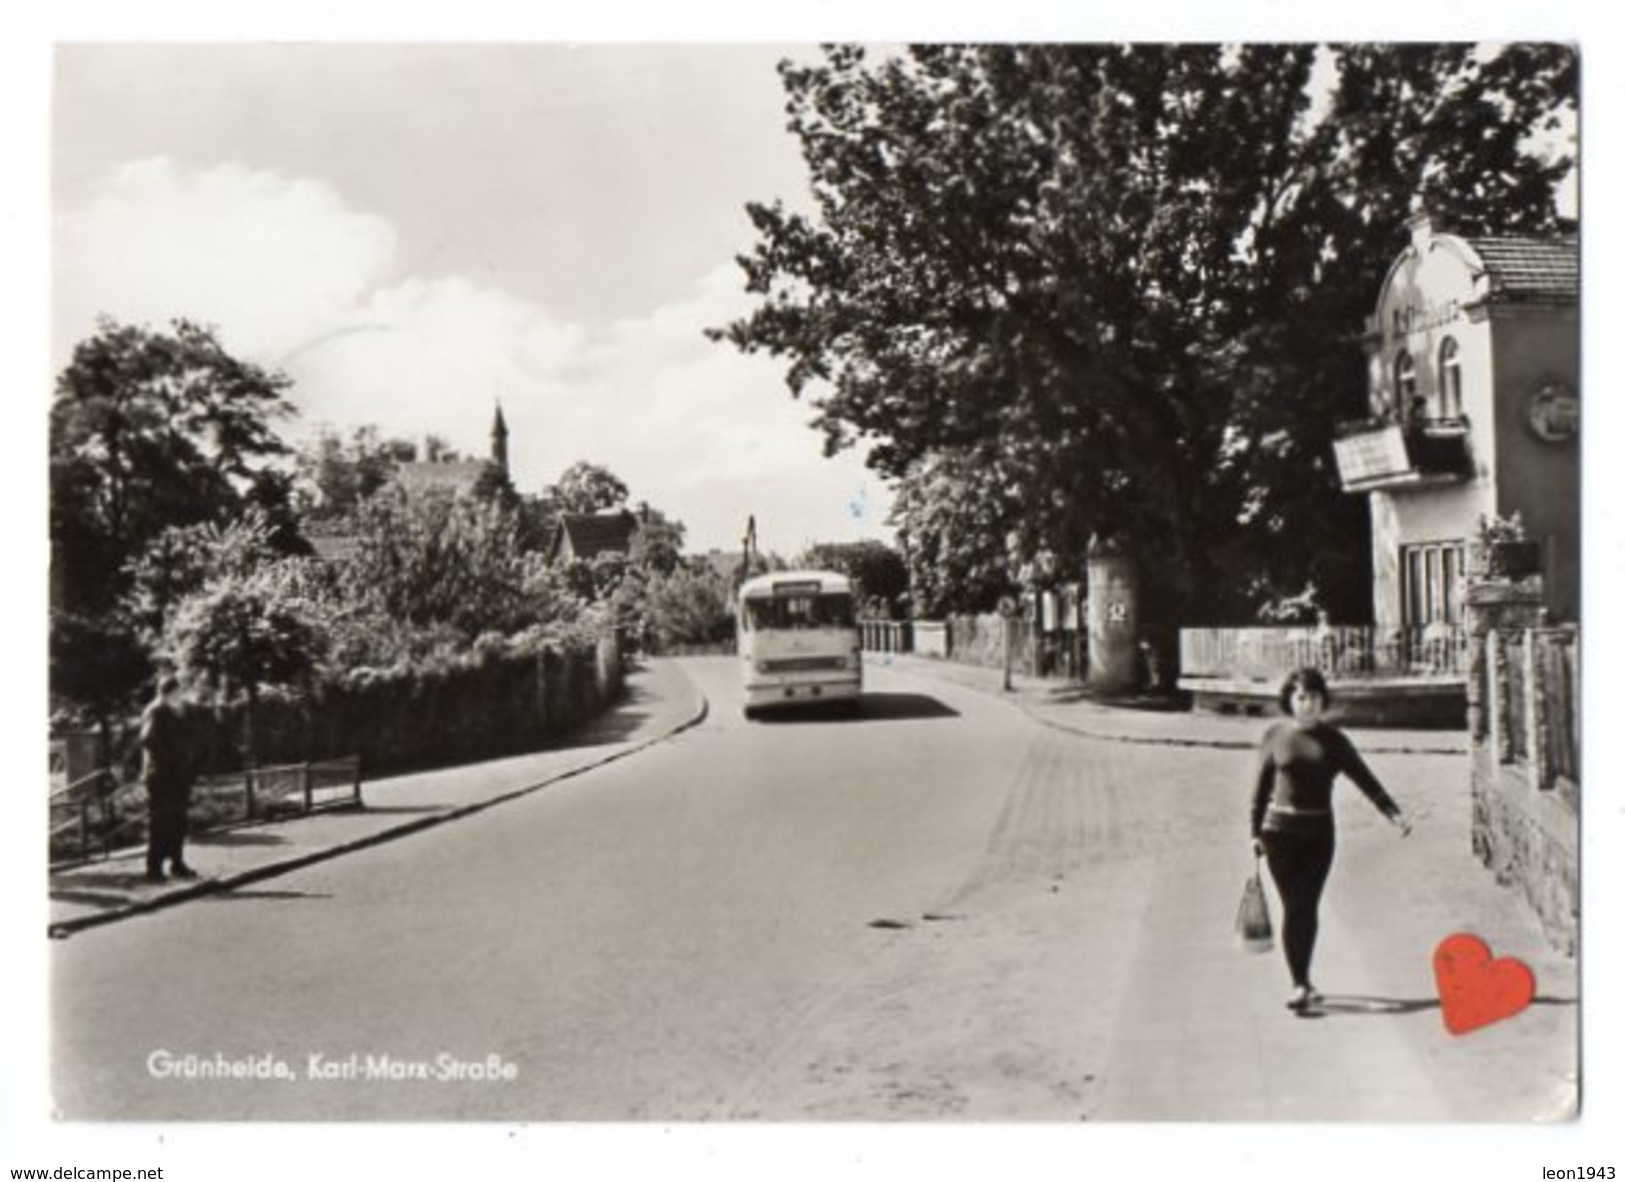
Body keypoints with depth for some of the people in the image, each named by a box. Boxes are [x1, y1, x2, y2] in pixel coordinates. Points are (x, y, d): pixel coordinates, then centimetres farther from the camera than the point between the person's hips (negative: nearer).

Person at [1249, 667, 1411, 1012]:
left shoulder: (1333, 740, 3)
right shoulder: (1274, 736, 0)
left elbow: (1364, 778, 0)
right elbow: (1261, 786, 4)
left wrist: (1394, 813, -11)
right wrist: (1256, 832, 2)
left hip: (1319, 831, 1)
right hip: (1280, 830, -1)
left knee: (1308, 907, 3)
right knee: (1292, 907, -4)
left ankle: (1301, 981, 18)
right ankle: (1300, 984, -1)